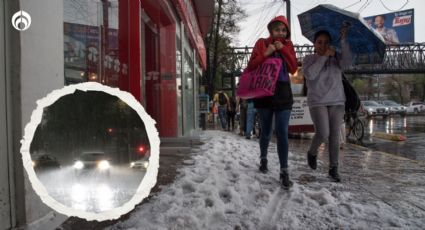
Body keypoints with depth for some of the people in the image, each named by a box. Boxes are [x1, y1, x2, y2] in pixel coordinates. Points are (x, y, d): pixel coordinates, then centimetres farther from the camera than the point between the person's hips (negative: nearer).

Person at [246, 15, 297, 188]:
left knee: (282, 133, -7)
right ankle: (263, 158, 35)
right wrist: (266, 53, -15)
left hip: (283, 93, 1)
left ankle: (284, 172, -3)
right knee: (266, 131, 9)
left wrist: (283, 50, -7)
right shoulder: (261, 43, 3)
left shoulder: (288, 45, 10)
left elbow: (293, 69, 1)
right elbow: (251, 67, -4)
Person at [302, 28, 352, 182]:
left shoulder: (336, 58, 8)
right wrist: (324, 56, -15)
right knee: (323, 134, -15)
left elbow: (347, 61, -13)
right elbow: (310, 74, -17)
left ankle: (333, 168, 14)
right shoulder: (309, 59, 3)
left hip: (337, 102, 3)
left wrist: (343, 40, -19)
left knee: (334, 136, 3)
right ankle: (312, 153, 17)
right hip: (317, 102, -3)